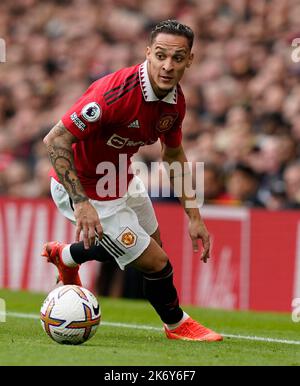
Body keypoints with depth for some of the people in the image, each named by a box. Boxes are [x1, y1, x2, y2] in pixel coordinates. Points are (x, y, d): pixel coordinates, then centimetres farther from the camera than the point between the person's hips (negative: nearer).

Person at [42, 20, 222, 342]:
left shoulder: (175, 101, -8)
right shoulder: (116, 92, -35)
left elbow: (173, 155, 10)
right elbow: (56, 140, -34)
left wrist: (193, 216, 8)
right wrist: (80, 202, -40)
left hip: (121, 179, 9)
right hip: (84, 187, -9)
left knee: (151, 241, 30)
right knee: (155, 262, -6)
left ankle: (64, 256, 52)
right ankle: (176, 323, 26)